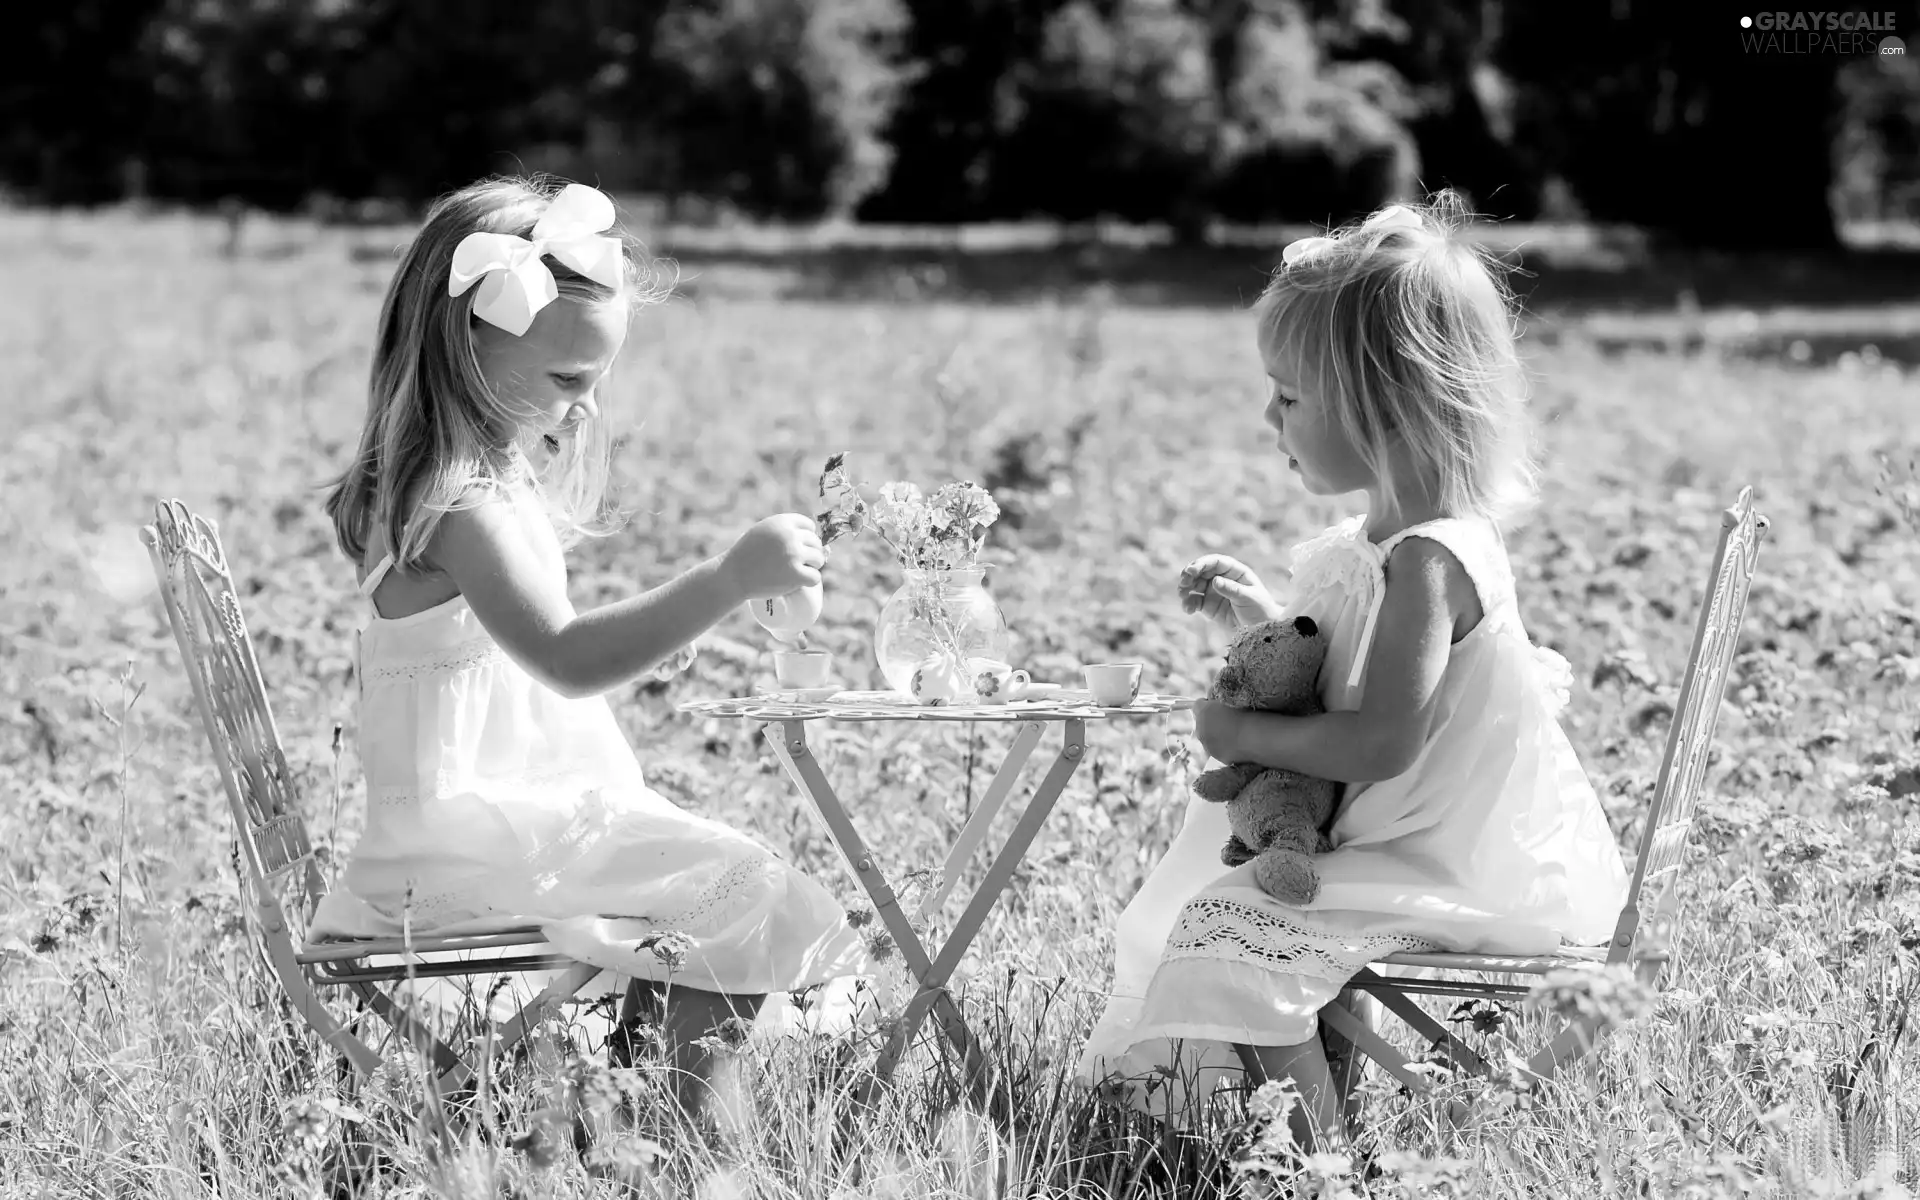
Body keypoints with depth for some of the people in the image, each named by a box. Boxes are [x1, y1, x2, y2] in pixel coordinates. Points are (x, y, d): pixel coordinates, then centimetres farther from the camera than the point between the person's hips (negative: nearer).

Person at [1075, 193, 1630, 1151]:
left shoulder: (1428, 561, -24)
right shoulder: (1387, 537, 8)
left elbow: (1379, 743, -30)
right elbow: (1346, 674, 23)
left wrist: (1244, 734, -18)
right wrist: (1262, 617, 10)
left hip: (1456, 873, -11)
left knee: (1232, 922, -21)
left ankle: (1324, 1136, -12)